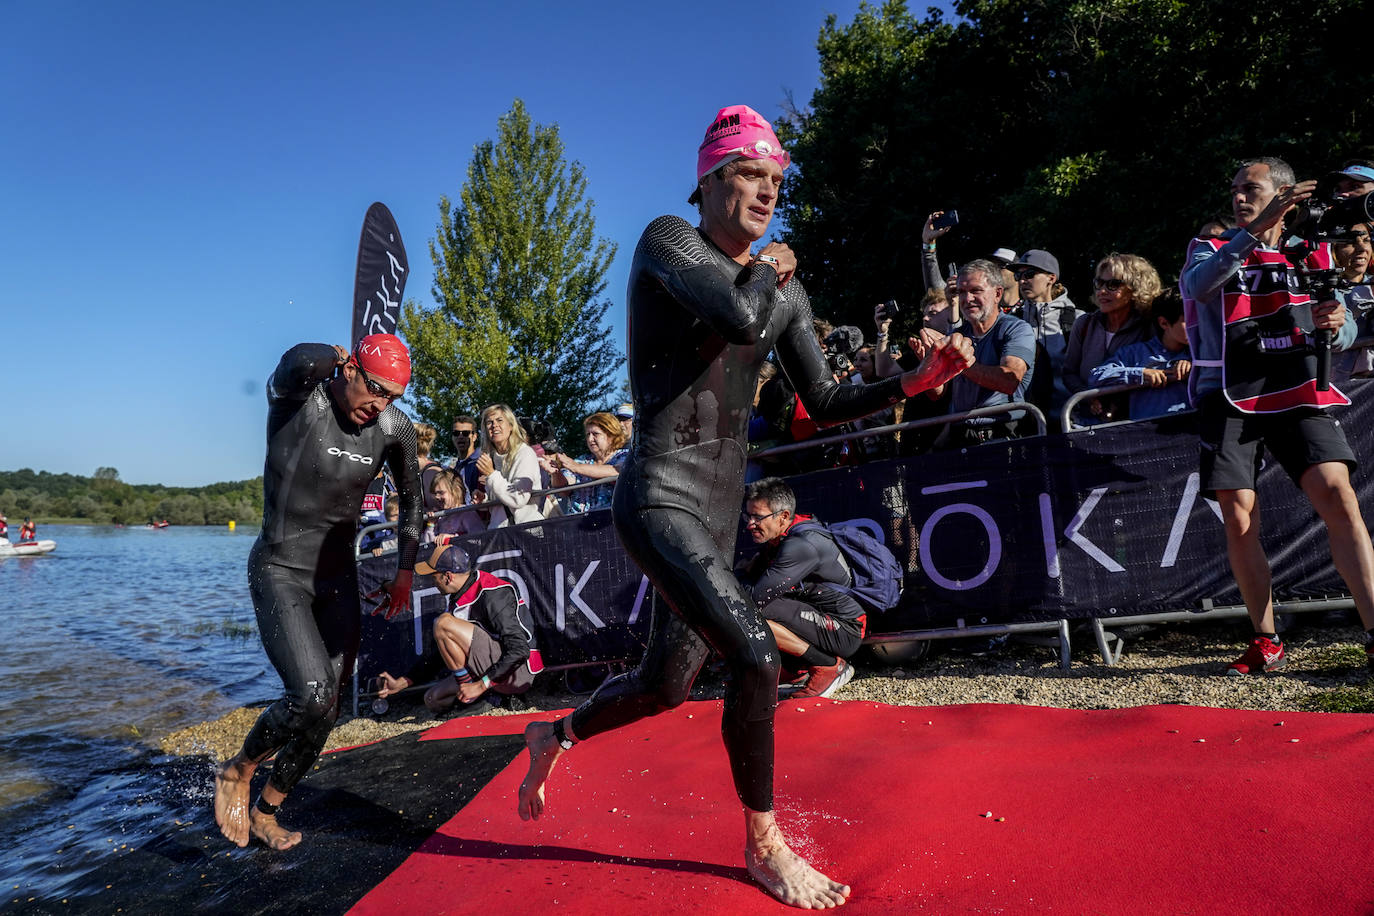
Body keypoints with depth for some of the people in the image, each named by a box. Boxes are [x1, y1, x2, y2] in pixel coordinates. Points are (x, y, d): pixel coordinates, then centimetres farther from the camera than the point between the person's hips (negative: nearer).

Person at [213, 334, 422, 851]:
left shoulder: (394, 428, -4)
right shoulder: (297, 396, -16)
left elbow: (411, 498, 11)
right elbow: (306, 360, -42)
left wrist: (404, 572, 12)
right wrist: (338, 358, -19)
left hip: (338, 578, 5)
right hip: (280, 572, -5)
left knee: (326, 710, 6)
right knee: (311, 695, -21)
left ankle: (266, 812, 30)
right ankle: (237, 772, 11)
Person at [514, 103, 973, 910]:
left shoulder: (785, 288, 11)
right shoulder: (669, 240, -8)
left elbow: (825, 402, 10)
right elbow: (742, 318, -27)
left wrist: (918, 379, -2)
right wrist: (765, 269, -6)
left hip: (720, 510, 8)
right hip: (662, 500, -7)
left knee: (666, 686, 15)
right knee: (756, 656, -17)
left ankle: (556, 735, 45)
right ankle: (764, 846, 9)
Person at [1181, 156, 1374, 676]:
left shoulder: (1314, 254, 16)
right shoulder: (1211, 250, 11)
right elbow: (1198, 286, -15)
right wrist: (1256, 229, -25)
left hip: (1299, 395, 1)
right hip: (1230, 398, -1)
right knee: (1238, 521, -3)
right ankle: (1266, 643, 10)